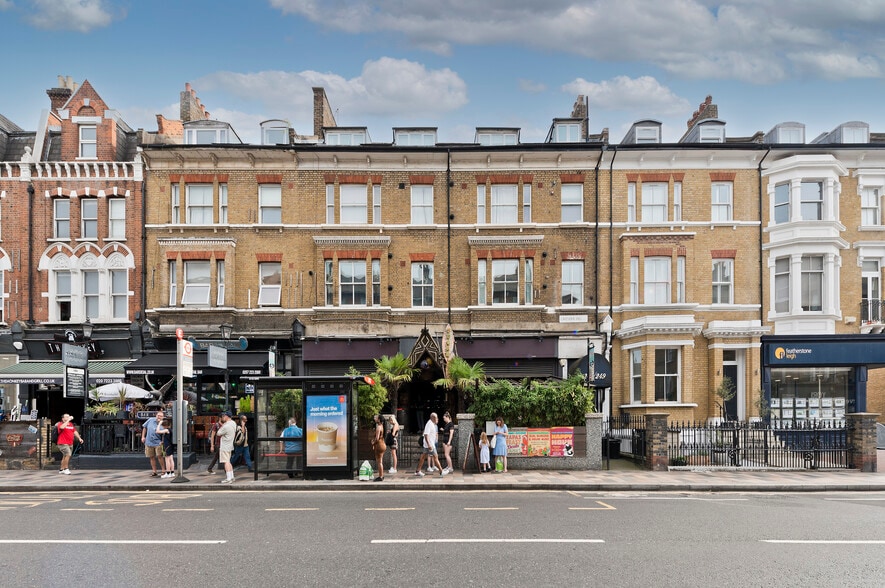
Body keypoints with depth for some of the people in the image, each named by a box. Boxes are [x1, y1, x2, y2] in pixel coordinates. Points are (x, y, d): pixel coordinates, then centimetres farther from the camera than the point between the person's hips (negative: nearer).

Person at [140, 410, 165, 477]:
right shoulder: (151, 420, -2)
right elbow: (144, 427, 12)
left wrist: (163, 441, -20)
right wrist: (143, 436, 8)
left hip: (158, 443, -4)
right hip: (149, 442, 4)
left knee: (159, 456, -13)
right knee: (152, 457, 11)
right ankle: (154, 471, 21)